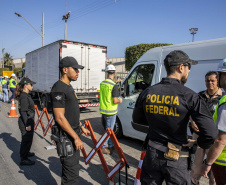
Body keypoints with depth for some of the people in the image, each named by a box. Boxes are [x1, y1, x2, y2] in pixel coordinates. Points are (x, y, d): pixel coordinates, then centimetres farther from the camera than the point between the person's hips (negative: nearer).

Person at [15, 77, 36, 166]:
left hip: (29, 120, 10)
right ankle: (23, 159, 13)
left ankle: (25, 152, 44)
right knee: (27, 139, 1)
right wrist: (27, 124, -22)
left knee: (28, 139, 24)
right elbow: (23, 112, -22)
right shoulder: (24, 97, -20)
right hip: (26, 121, -10)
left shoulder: (26, 95, 10)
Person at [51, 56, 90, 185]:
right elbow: (59, 117, -23)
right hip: (67, 137, -10)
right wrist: (76, 137, -21)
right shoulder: (59, 89, -18)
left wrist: (82, 127, 21)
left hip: (73, 135, 10)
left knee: (73, 167, 21)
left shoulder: (69, 87, 12)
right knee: (71, 174, -2)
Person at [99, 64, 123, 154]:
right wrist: (120, 100, -3)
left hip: (103, 110, 8)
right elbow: (115, 101, -23)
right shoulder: (114, 86, -20)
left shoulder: (102, 83, 3)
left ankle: (111, 145, 31)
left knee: (109, 129, 19)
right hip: (110, 112, -8)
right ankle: (103, 147, 13)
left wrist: (115, 82, 30)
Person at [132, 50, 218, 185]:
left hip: (152, 154, 4)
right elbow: (211, 133, -19)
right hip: (176, 159, -3)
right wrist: (201, 144, 2)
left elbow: (137, 119, 9)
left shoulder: (147, 93, -5)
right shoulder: (189, 96, -17)